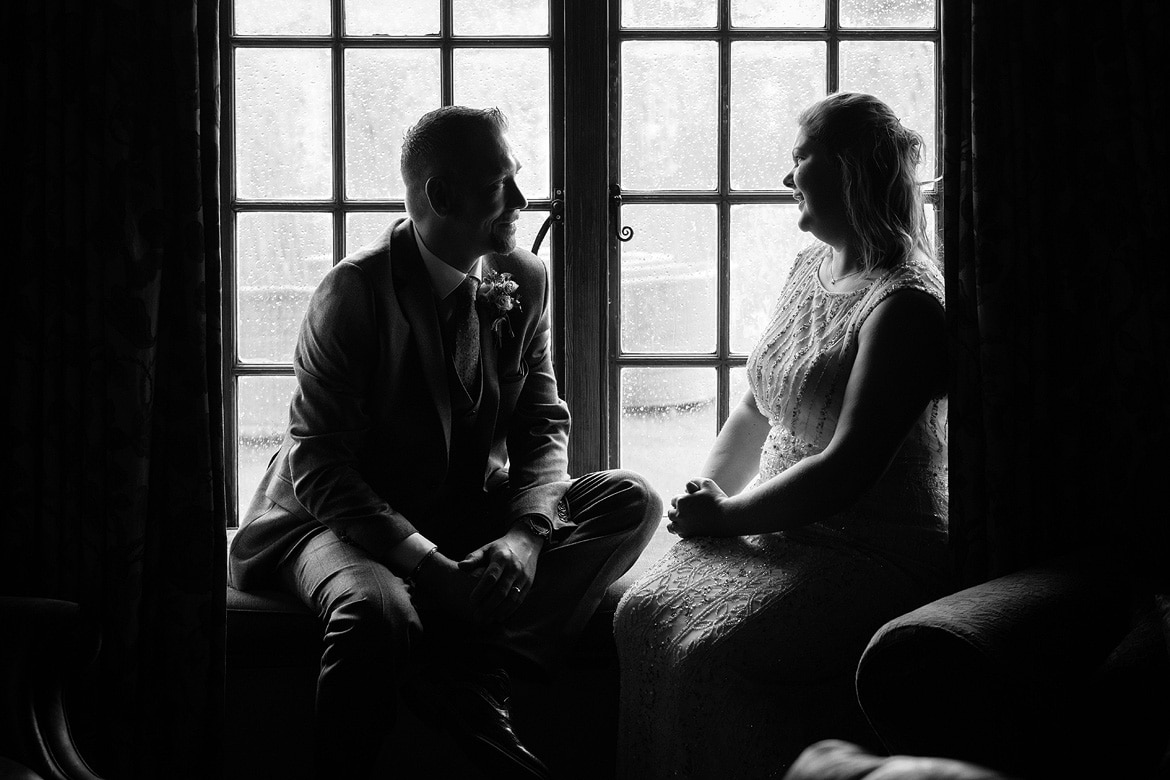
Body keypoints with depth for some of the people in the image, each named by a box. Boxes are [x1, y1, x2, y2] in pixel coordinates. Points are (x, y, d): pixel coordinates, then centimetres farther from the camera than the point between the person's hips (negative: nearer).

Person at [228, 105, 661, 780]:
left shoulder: (524, 281, 2)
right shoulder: (353, 293, -16)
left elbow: (543, 423, 4)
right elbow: (319, 467, -18)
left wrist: (527, 531, -18)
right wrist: (427, 564, -30)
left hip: (472, 514, 6)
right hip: (347, 521, -6)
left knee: (631, 502, -15)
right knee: (377, 612, -40)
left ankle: (472, 674, -28)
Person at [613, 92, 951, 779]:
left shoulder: (904, 303, -16)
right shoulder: (810, 268, 14)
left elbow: (848, 468, -21)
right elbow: (756, 409, 21)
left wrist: (729, 515, -13)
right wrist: (709, 495, 6)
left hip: (877, 555, -8)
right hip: (782, 531, 8)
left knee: (711, 652, -28)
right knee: (644, 612, -14)